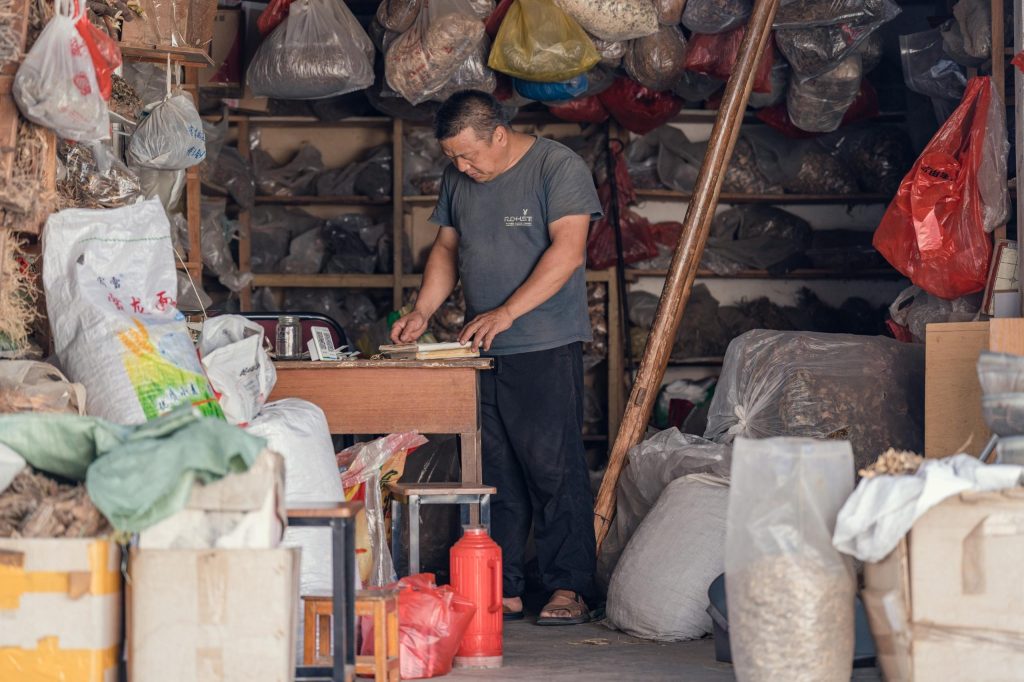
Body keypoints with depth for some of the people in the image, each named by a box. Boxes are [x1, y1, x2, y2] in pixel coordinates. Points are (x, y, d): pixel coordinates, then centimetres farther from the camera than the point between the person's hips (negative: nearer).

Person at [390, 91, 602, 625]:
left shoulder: (558, 167, -8)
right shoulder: (458, 179, 13)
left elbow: (567, 251, -16)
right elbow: (447, 249, 20)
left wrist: (506, 313, -21)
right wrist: (422, 312, 4)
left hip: (547, 346, -6)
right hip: (481, 348, 6)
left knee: (553, 465, -7)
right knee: (495, 471, 6)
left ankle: (569, 589, 0)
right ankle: (503, 590, 10)